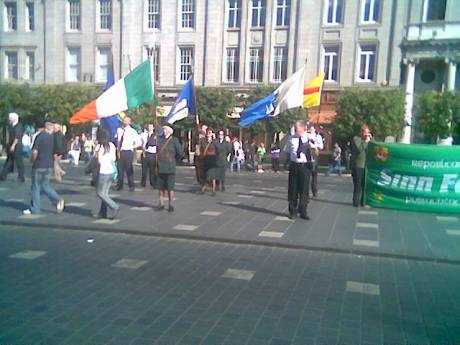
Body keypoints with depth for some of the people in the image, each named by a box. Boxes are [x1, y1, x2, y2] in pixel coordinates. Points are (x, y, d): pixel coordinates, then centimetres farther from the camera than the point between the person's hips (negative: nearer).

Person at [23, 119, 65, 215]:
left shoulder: (40, 136, -13)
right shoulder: (53, 137, 4)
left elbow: (35, 151, -18)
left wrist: (33, 160, -2)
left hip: (39, 165, -6)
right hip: (49, 166, 6)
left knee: (35, 187, 5)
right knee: (45, 185, 17)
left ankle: (34, 209, 11)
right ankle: (58, 200, 1)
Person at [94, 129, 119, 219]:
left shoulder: (99, 147, -13)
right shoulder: (112, 145, 7)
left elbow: (99, 161, -18)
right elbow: (114, 159, 9)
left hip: (103, 172, -7)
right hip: (111, 171, 7)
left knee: (100, 193, 3)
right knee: (105, 192, 13)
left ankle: (114, 207, -8)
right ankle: (102, 213, 15)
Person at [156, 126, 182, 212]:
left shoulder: (174, 140, -3)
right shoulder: (160, 140, 12)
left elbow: (179, 152, -5)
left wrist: (174, 159, 5)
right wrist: (158, 160, 12)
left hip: (170, 168, -5)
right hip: (160, 167, 5)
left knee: (170, 188, -1)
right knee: (161, 187, 8)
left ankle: (171, 205, 6)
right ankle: (161, 204, 17)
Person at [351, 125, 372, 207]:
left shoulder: (367, 140, 20)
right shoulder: (356, 139, -3)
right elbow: (359, 149, -18)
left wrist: (371, 140, 4)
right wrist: (366, 141, -13)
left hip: (365, 166, 7)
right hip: (357, 166, -7)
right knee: (358, 185, -6)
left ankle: (363, 201, 15)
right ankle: (356, 202, -1)